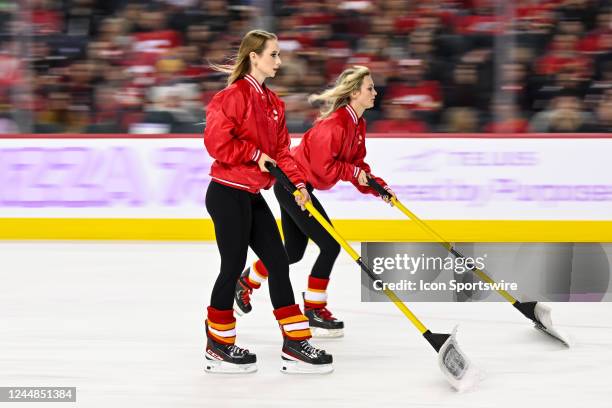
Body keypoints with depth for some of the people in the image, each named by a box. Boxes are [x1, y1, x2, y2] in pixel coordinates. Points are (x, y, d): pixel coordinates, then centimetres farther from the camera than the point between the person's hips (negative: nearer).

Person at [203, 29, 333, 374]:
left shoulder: (273, 103, 12)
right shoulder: (234, 96, -14)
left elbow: (282, 150, 12)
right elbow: (216, 141, -21)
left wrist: (297, 182, -2)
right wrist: (256, 154, -15)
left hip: (252, 196, 9)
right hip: (227, 193, -9)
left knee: (278, 262, 6)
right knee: (233, 265, -1)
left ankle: (295, 344, 8)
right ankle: (219, 346, 13)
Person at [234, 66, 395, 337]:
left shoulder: (357, 124, 5)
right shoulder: (335, 124, -25)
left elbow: (357, 165, 9)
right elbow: (323, 167, -26)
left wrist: (376, 185, -5)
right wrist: (353, 172, -18)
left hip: (301, 187, 10)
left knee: (294, 252, 18)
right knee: (330, 245, -11)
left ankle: (246, 283, 38)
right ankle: (313, 310, -1)